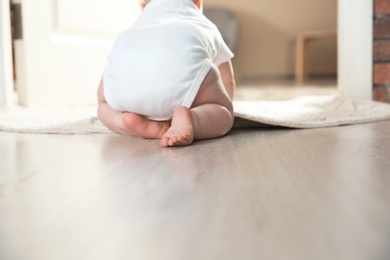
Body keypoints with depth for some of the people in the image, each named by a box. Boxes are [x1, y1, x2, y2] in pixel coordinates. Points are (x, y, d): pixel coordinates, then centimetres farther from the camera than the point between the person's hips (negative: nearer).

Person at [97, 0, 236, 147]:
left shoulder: (143, 22, 50)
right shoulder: (207, 27, 46)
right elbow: (228, 83, 57)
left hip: (124, 61, 3)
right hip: (184, 61, -2)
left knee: (106, 107, 31)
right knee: (224, 113, 18)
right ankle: (190, 119, -15)